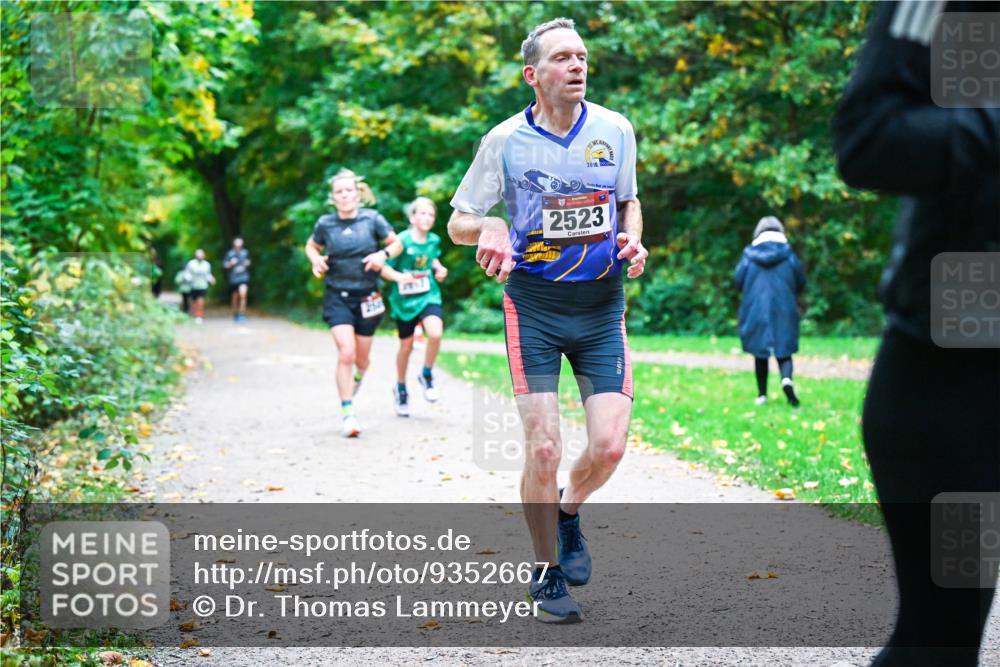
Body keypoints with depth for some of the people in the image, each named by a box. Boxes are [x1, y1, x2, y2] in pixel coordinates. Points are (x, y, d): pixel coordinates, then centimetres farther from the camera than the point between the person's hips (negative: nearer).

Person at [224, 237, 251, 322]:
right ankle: (235, 313, 31)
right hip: (233, 278, 1)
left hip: (243, 277, -1)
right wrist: (231, 263, -17)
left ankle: (242, 314, -16)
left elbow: (248, 261, 20)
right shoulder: (230, 253, -1)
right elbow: (225, 265, 2)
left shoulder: (245, 252, 3)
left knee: (243, 294, -21)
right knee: (235, 297, 11)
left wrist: (247, 263, -2)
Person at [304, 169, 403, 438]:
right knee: (346, 353, -17)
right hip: (337, 297, -1)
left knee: (361, 358, 11)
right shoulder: (325, 223, -2)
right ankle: (348, 413, -9)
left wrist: (383, 254, -16)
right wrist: (316, 259, -6)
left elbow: (397, 243, 5)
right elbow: (311, 246, 16)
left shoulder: (372, 219, -5)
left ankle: (357, 378, 50)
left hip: (367, 297, 1)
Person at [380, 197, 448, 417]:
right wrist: (398, 276, -31)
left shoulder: (434, 240, -1)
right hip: (404, 298, -2)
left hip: (428, 295, 2)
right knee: (406, 345, 11)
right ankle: (400, 389, 35)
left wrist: (439, 269, 1)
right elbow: (384, 268, -13)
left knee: (435, 333, -25)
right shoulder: (402, 241, -15)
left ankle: (427, 375, 1)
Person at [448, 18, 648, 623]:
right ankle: (547, 572, 13)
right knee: (543, 448, -8)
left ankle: (569, 512, 27)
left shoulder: (616, 130, 2)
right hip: (533, 304, -2)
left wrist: (633, 239, -2)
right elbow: (458, 222, 4)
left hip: (602, 304, 2)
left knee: (610, 445, -8)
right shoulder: (506, 140, -5)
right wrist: (488, 227, -19)